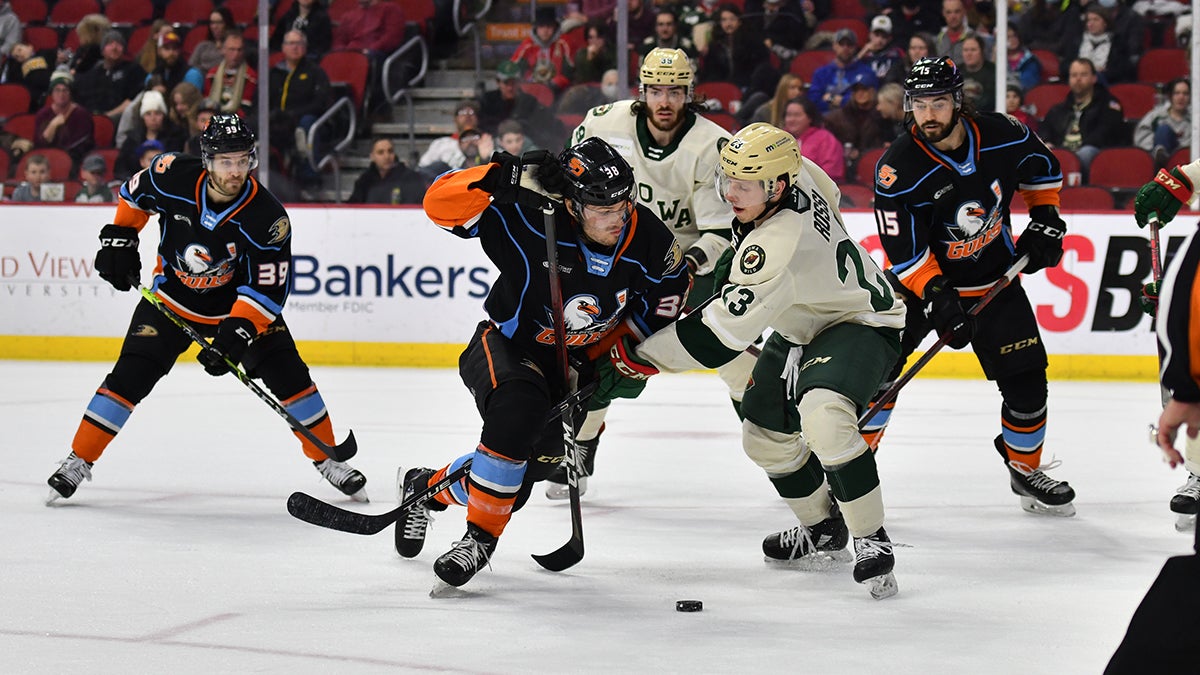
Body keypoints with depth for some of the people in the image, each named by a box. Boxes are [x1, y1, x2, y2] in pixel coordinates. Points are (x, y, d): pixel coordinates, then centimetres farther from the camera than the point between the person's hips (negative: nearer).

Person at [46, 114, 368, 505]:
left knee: (288, 376, -9)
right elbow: (135, 194, 2)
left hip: (239, 304, 0)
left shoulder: (267, 217, -27)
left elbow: (267, 289, -25)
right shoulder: (174, 177, -23)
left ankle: (327, 460, 8)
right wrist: (119, 238, -4)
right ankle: (78, 462, 2)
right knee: (129, 377, -10)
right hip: (172, 298, 1)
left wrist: (236, 332, -35)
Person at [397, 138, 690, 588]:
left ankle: (430, 488, 41)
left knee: (521, 475, 8)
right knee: (518, 411, -37)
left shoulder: (650, 242, -18)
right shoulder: (529, 219, -29)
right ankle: (481, 536, -21)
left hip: (572, 364, 5)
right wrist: (502, 176, -48)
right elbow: (441, 204, -33)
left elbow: (660, 309, 1)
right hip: (507, 346, -5)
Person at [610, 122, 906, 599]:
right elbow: (828, 197, 12)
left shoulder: (776, 246, -38)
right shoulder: (797, 172, -14)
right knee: (764, 436, 12)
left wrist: (645, 357, -25)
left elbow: (721, 334, -35)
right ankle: (824, 527, 35)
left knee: (822, 414, -36)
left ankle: (872, 540, -23)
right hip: (804, 326, 10)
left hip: (862, 324, -10)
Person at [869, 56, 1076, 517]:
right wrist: (937, 297, -30)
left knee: (1025, 378, -1)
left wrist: (1045, 219, 0)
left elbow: (1043, 168, 8)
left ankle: (1026, 469, 22)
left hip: (994, 279, 2)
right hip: (921, 277, -2)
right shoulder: (898, 170, -23)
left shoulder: (1002, 136, -14)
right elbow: (904, 250, -22)